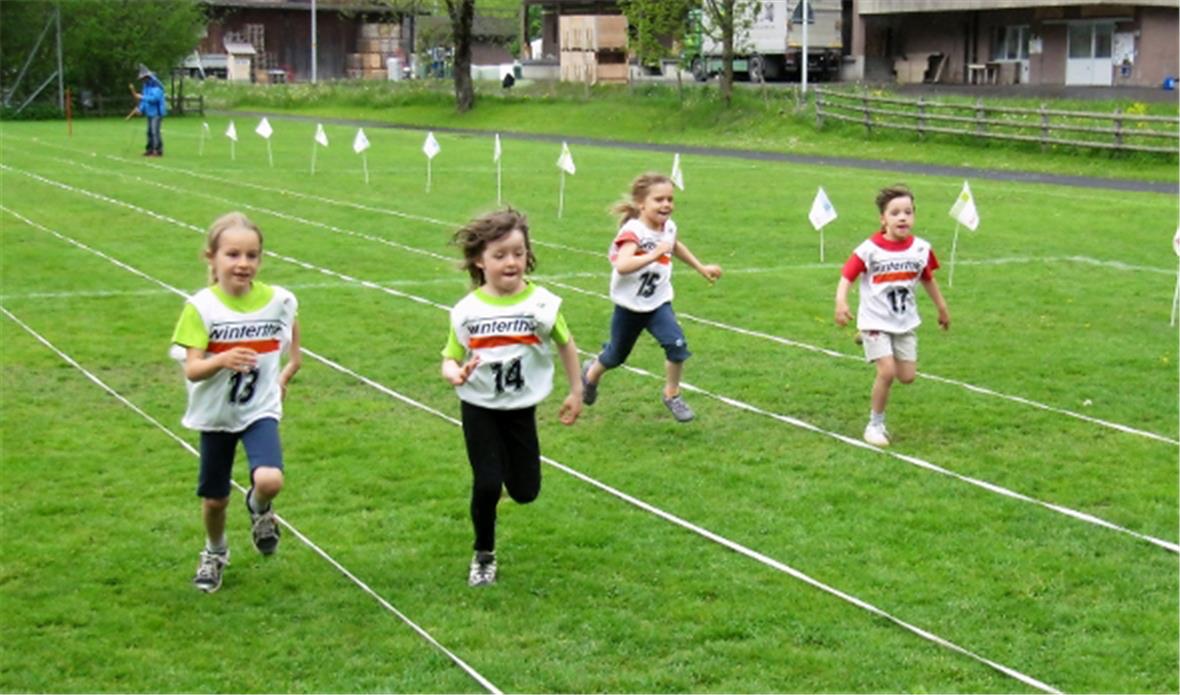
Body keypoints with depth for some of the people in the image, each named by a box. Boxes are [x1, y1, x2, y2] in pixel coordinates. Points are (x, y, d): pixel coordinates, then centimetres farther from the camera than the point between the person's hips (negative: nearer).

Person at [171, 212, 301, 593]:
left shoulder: (278, 300, -10)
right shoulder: (201, 307, -16)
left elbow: (291, 328, 17)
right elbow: (191, 370, -20)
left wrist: (290, 368, 13)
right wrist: (222, 360, -38)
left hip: (260, 410, 0)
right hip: (215, 415, 0)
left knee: (269, 481, -25)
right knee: (214, 498, 13)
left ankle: (259, 508, 13)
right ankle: (215, 553, 46)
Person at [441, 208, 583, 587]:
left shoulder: (541, 303, -12)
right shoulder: (466, 310, -12)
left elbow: (565, 344, 5)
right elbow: (450, 357, -2)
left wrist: (576, 392, 10)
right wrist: (453, 373, -26)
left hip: (521, 409, 1)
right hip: (479, 409, -1)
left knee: (525, 491, 6)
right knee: (486, 485, -7)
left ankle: (509, 461, 43)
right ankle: (483, 555, 19)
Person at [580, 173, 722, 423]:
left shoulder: (668, 227, -6)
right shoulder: (633, 232, -28)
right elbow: (622, 266, -46)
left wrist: (701, 268, 26)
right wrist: (654, 254, -50)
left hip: (658, 303, 4)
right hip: (629, 307, -4)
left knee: (677, 346, -18)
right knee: (617, 355, 15)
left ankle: (672, 395, 4)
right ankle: (592, 373, 49)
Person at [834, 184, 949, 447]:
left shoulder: (921, 248, -4)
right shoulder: (870, 249, -17)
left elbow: (928, 278, 12)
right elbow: (847, 275, -17)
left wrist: (942, 308, 22)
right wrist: (841, 302, -34)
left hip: (905, 322, 5)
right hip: (876, 321, -4)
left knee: (907, 377, 4)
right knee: (887, 372, -16)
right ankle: (875, 424, 4)